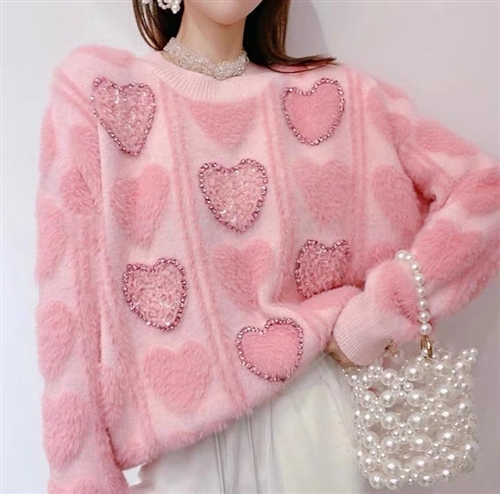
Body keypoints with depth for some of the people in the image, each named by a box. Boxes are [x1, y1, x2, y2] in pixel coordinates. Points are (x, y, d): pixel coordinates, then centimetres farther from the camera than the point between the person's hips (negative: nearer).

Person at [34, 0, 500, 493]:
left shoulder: (335, 92, 1)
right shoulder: (93, 85, -3)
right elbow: (71, 292, -6)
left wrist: (379, 312, -10)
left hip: (311, 418, 2)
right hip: (181, 442, -1)